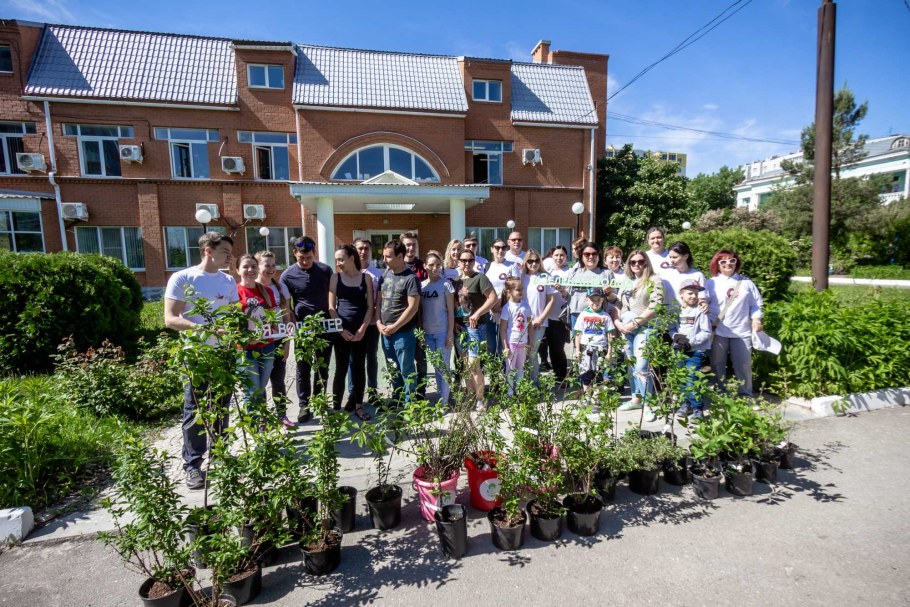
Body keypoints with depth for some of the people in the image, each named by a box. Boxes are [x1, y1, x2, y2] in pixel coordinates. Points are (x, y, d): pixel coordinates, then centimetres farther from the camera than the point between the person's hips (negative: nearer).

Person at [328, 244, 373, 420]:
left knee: (359, 368, 7)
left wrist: (362, 329, -8)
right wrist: (341, 329, -9)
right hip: (342, 330, -1)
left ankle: (358, 405, 18)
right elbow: (331, 307, -1)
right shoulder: (335, 278, 1)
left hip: (361, 330, 1)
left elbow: (370, 306, 1)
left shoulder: (366, 277, 3)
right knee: (341, 368, 1)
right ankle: (336, 407, 9)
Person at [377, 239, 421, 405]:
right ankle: (396, 401, 30)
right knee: (393, 370, 17)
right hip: (385, 332, 6)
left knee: (406, 370, 3)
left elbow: (413, 307, -15)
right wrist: (379, 323, 1)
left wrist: (395, 327, -13)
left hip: (403, 333, -6)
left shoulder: (410, 278, -11)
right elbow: (379, 302, 13)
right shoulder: (385, 276, 9)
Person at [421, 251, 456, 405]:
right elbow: (420, 310, 9)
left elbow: (451, 311, -6)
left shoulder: (446, 284, -5)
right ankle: (441, 396, 23)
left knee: (443, 367, 2)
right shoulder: (421, 285, 6)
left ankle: (444, 401, 10)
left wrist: (450, 333, -10)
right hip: (427, 333, 4)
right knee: (436, 366, 12)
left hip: (442, 332, -4)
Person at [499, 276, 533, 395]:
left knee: (520, 369, 15)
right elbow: (502, 329, -11)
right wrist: (505, 347, -13)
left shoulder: (525, 305, 3)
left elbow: (530, 325, 10)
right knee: (511, 369, 6)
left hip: (523, 343, 5)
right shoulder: (507, 307, -11)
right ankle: (510, 393, 15)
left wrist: (531, 342, 8)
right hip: (511, 343, -5)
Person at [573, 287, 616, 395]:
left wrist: (609, 352, 1)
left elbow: (610, 336, 5)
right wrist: (577, 349, 0)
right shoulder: (583, 315, 4)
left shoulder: (605, 316, 4)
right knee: (585, 372, 0)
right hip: (585, 348, 0)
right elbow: (578, 334, 5)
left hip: (600, 348, 0)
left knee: (599, 373, 2)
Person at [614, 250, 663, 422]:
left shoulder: (653, 281, -3)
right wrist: (617, 322, 2)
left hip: (644, 328, -6)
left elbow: (655, 306, -13)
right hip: (625, 329, 6)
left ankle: (647, 404, -3)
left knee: (641, 366, -13)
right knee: (631, 365, 12)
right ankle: (636, 398, 24)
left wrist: (634, 323, -14)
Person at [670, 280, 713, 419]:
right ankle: (686, 404, 28)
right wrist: (676, 336, -12)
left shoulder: (700, 311, -6)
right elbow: (671, 329, 9)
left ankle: (698, 409, -1)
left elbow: (706, 332, -9)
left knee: (691, 381, -11)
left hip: (696, 351, -5)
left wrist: (691, 342, -17)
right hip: (679, 350, 5)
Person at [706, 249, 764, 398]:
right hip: (718, 332, -1)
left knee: (743, 365, 7)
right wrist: (710, 321, -13)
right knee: (717, 365, 8)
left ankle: (746, 395, 21)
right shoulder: (712, 283, 1)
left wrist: (756, 319, -3)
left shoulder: (746, 282, 8)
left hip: (742, 331, 1)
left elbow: (756, 304, 11)